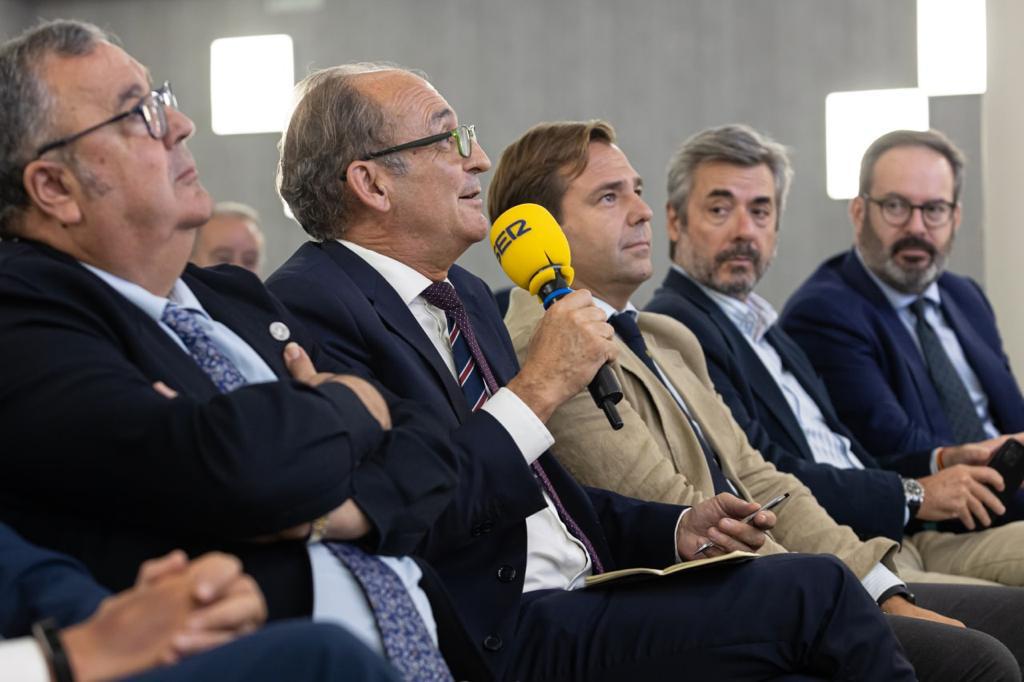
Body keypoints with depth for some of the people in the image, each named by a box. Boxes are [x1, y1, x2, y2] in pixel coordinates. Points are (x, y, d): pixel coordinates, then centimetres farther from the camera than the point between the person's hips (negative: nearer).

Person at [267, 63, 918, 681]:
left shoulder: (468, 296, 19)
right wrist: (541, 386, -15)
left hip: (584, 599, 9)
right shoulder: (309, 306, -11)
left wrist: (678, 529, 9)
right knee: (812, 593, -18)